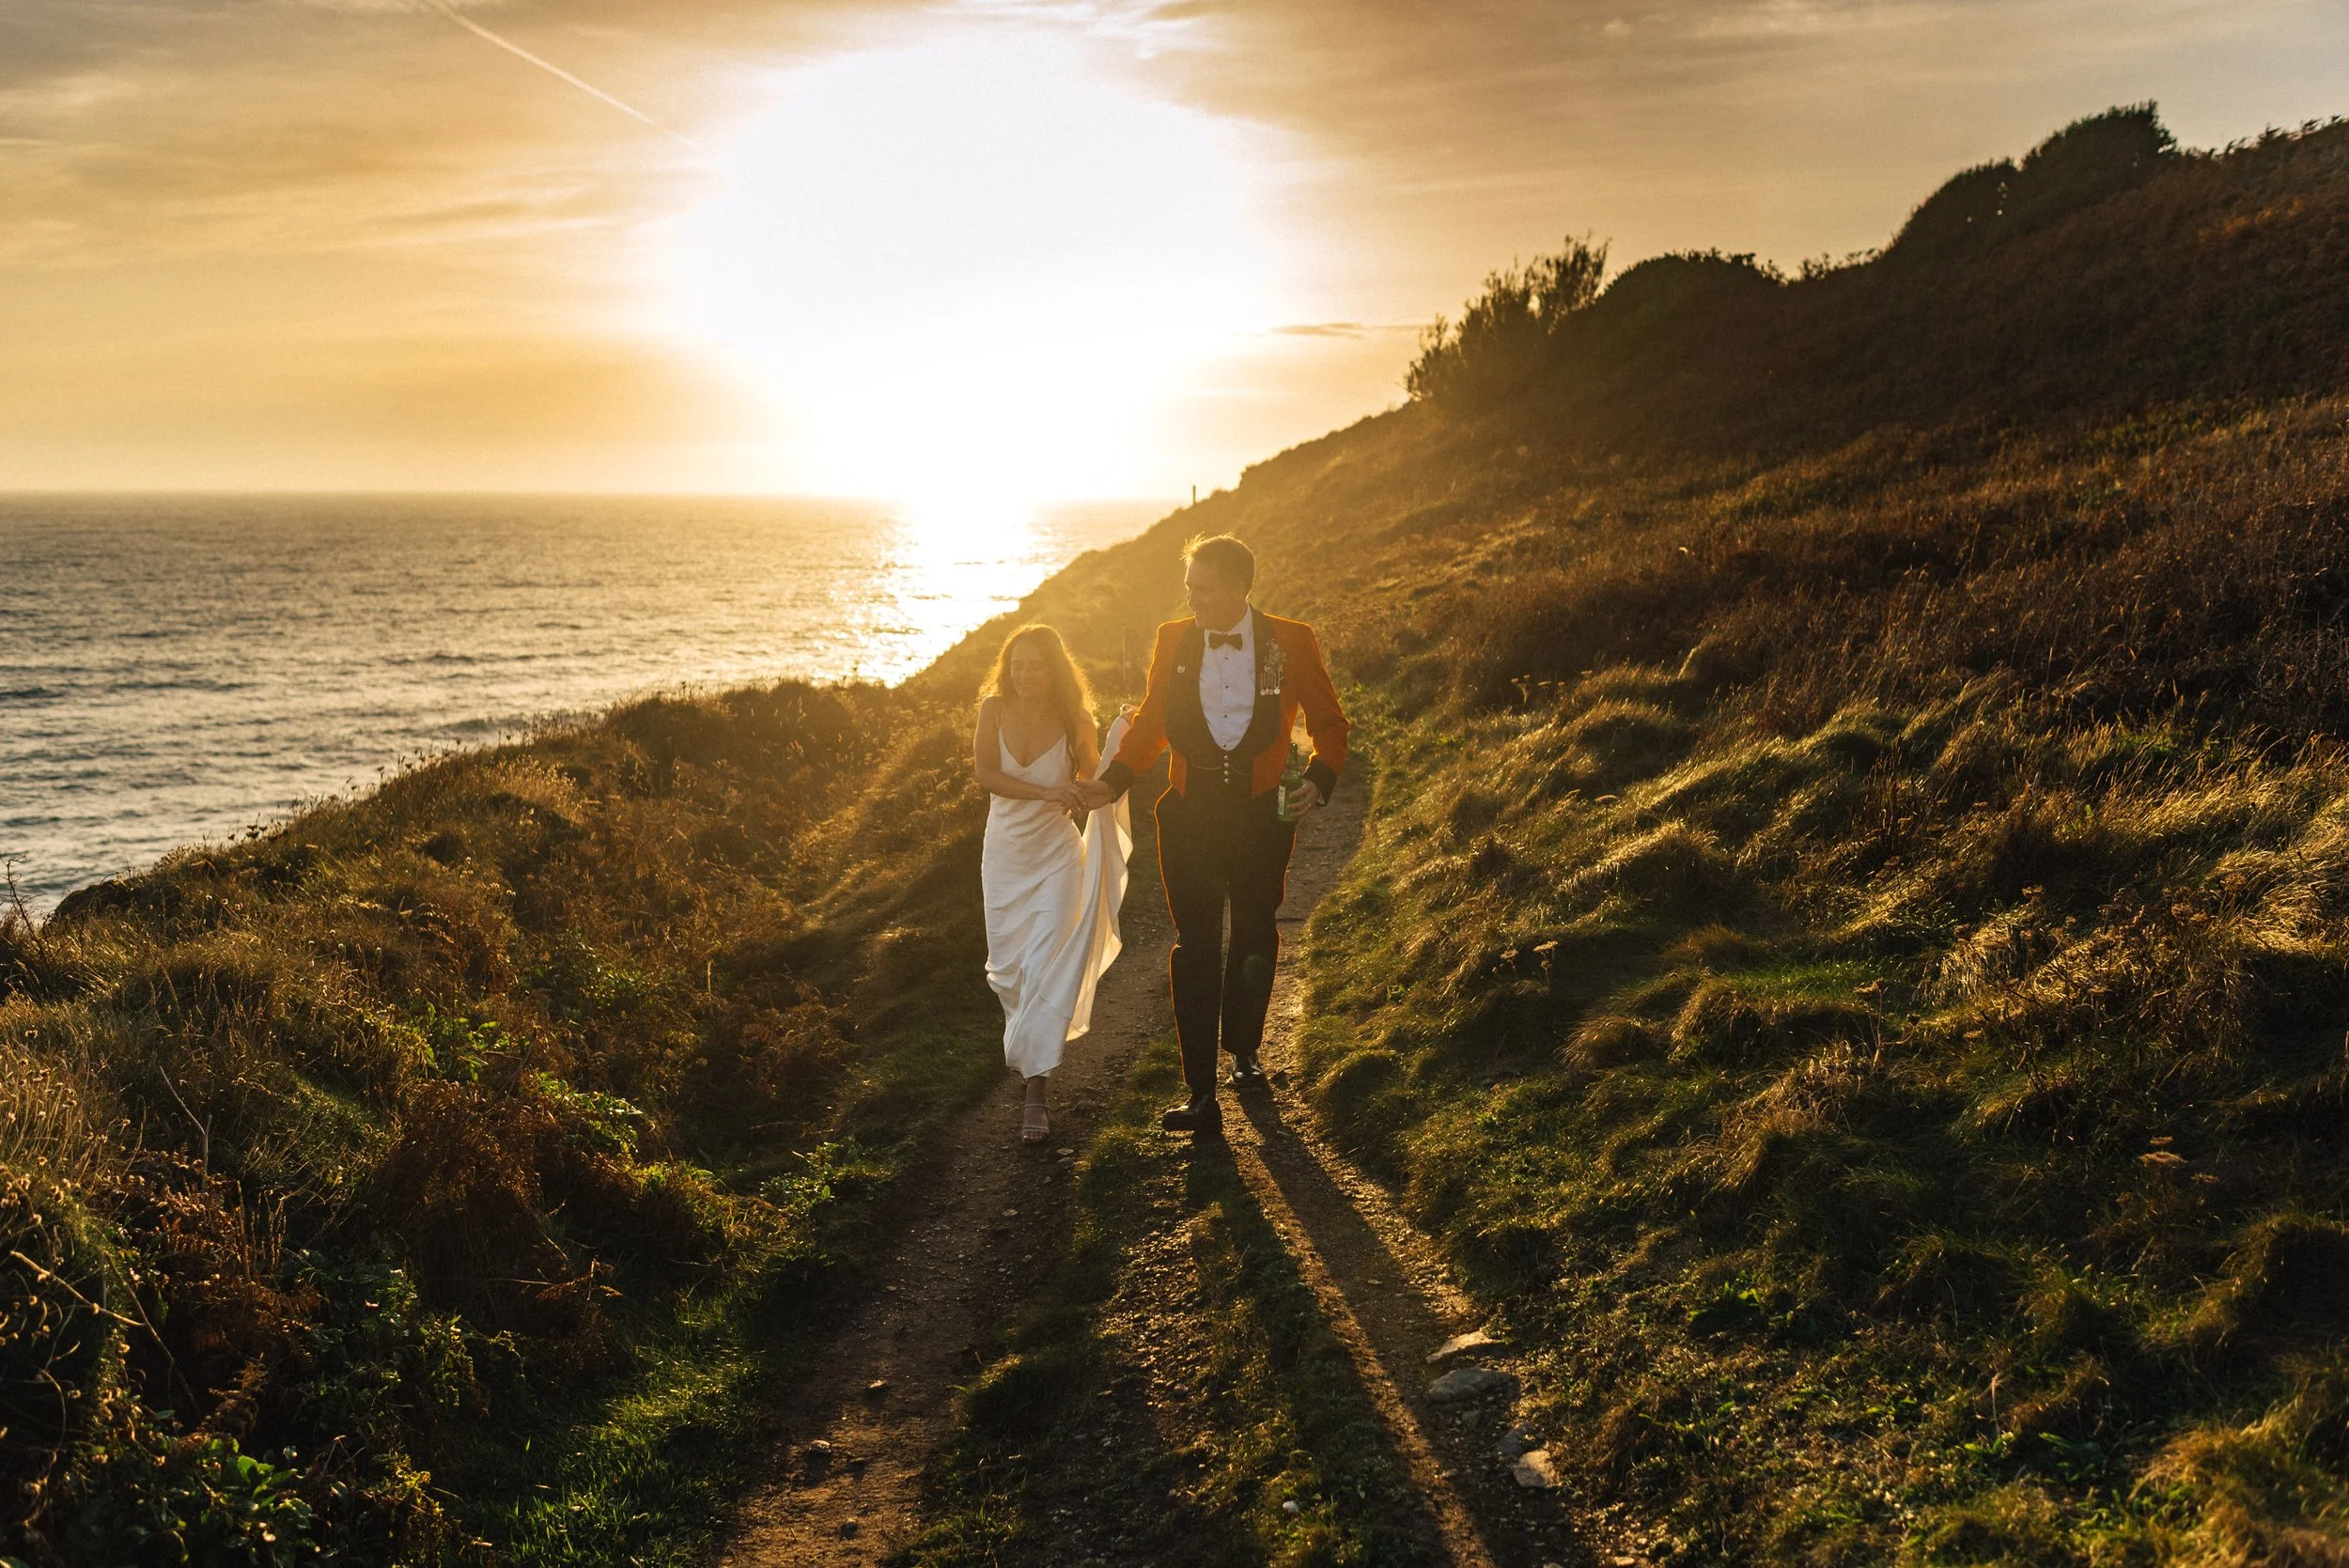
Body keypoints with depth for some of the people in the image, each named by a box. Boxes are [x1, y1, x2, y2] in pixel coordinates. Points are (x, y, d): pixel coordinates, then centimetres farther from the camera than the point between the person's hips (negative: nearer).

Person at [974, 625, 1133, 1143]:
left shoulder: (1073, 721, -9)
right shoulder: (994, 710, -7)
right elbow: (984, 773, -18)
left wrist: (1120, 748, -18)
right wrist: (1046, 792, -29)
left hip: (1056, 856, -2)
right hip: (1004, 852, 2)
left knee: (1046, 969, -10)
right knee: (1007, 968, 14)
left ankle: (1036, 1090, -7)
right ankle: (1028, 1036, 48)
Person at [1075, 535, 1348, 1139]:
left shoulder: (1291, 642, -5)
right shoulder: (1173, 640, 0)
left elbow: (1329, 721, 4)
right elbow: (1150, 723, 9)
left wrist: (1319, 779, -13)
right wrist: (1112, 781, -4)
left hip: (1261, 816, 0)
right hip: (1189, 816, 0)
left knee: (1254, 937, 16)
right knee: (1196, 948, -3)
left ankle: (1242, 1048, 41)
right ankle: (1201, 1094, -2)